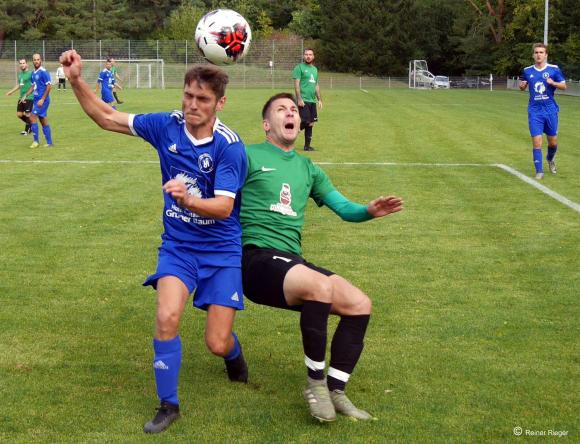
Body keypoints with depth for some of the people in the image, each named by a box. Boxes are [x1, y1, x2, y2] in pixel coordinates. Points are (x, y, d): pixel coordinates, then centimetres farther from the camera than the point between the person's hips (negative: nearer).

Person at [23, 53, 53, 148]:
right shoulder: (33, 73, 13)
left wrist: (42, 99, -18)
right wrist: (25, 95, 14)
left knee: (33, 117, -12)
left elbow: (49, 86, -16)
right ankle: (49, 143, 13)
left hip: (42, 100, -8)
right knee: (44, 121, 9)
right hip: (36, 100, 8)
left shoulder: (43, 72, -12)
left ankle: (36, 141, -5)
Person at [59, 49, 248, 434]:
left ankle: (234, 354, 38)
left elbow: (224, 206, -25)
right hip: (177, 245, 3)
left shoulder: (229, 146, -18)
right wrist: (77, 80, -11)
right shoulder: (167, 126, -7)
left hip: (221, 249, -2)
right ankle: (168, 405, -4)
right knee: (167, 316, -23)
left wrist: (188, 200, -44)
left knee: (217, 344, -3)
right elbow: (106, 117, 2)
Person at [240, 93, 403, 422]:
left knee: (360, 304, -10)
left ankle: (335, 391, 1)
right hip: (256, 258, -7)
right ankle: (316, 384, -18)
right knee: (321, 285, -34)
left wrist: (369, 211, -2)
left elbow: (344, 208, 20)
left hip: (292, 261, 7)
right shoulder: (249, 156, 2)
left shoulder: (308, 169, 21)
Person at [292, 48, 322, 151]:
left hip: (312, 101, 7)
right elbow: (296, 84, -10)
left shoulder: (315, 69, 17)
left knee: (310, 124, 7)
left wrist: (319, 99, 16)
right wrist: (299, 99, -18)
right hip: (303, 101, -7)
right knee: (305, 122, -13)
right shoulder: (299, 67, -4)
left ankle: (307, 146, 13)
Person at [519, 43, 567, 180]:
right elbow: (522, 88, 18)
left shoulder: (554, 69, -2)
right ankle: (539, 171, 0)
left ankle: (550, 159, 41)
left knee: (553, 142, 9)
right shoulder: (527, 71, 4)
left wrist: (553, 83, -18)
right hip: (534, 111, 0)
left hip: (550, 110, 0)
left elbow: (563, 86, 2)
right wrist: (522, 85, -6)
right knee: (536, 142, -8)